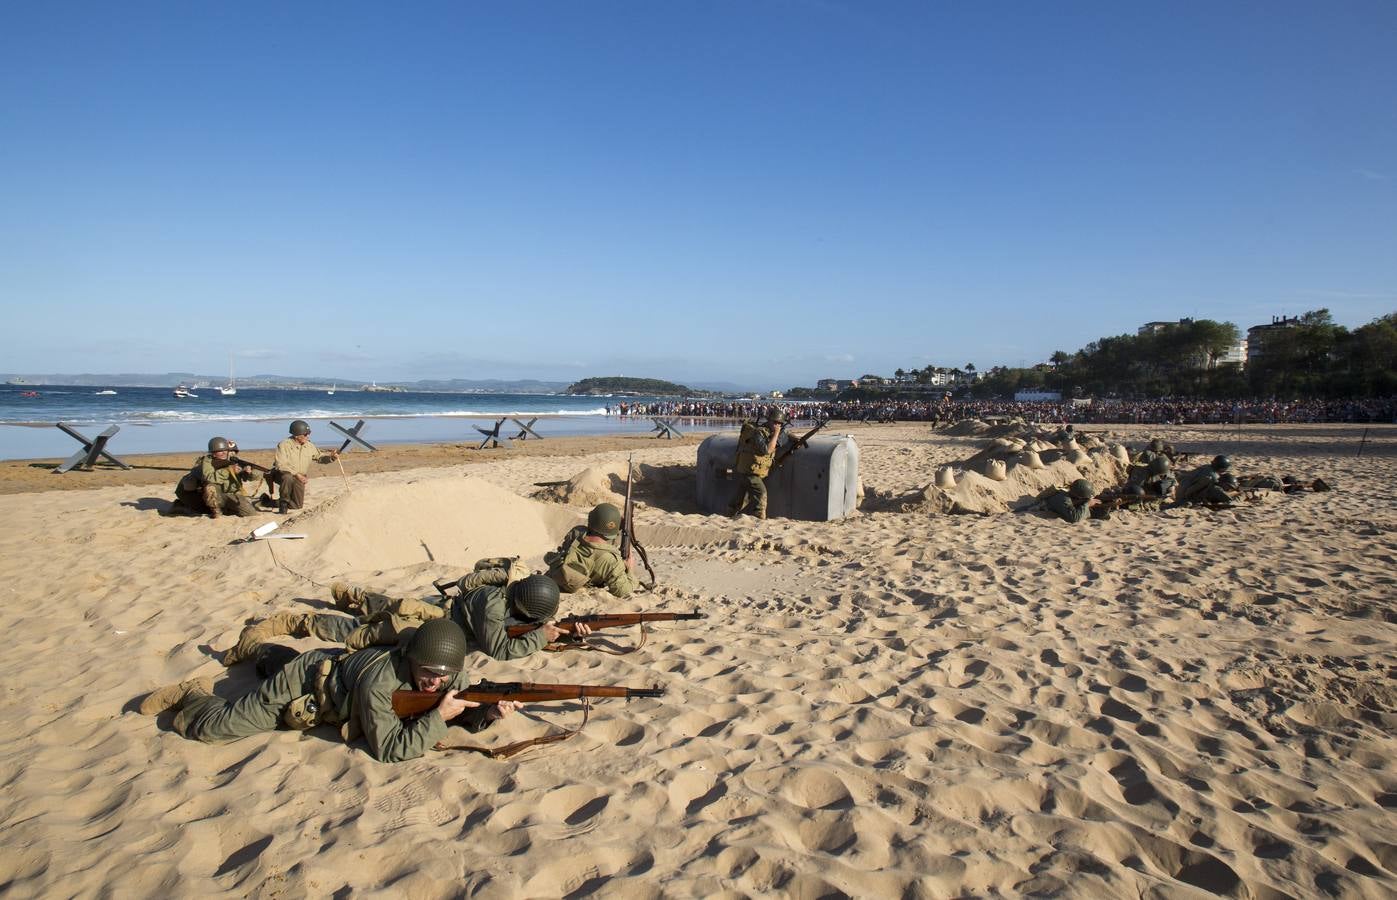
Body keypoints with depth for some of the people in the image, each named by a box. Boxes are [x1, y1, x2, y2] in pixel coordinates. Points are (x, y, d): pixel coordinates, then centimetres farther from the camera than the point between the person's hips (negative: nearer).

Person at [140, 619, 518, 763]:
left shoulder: (450, 675, -23)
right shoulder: (380, 682, -42)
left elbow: (464, 715, -13)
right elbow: (389, 749, -38)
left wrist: (489, 712, -34)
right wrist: (438, 717, -43)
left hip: (336, 664, 6)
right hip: (304, 683, -6)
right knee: (214, 728, 5)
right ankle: (192, 694, 32)